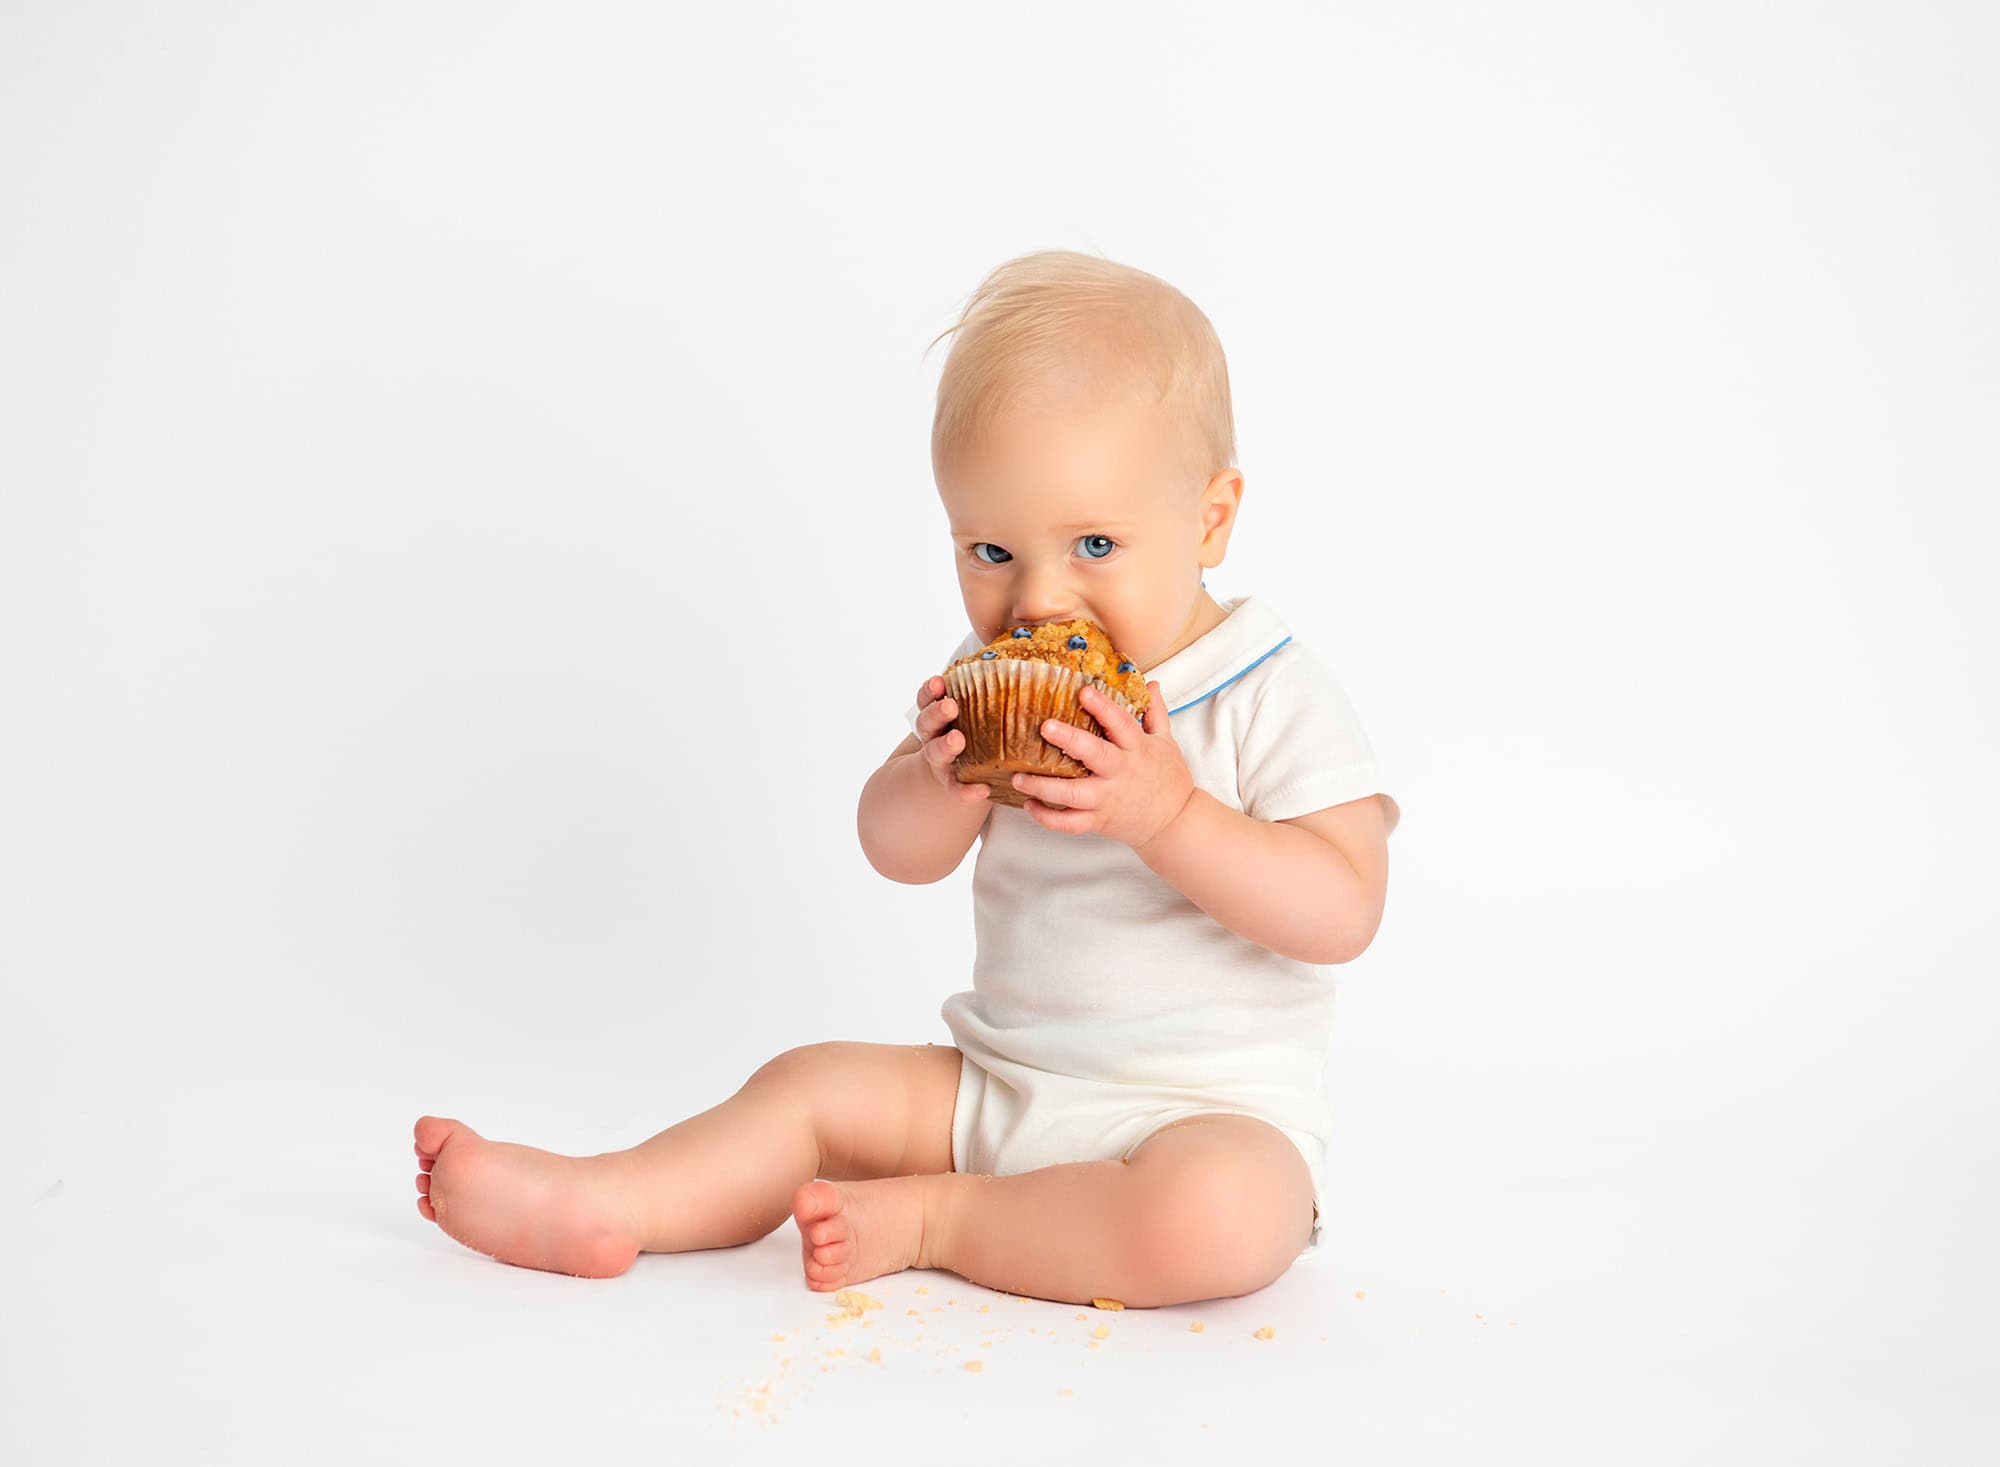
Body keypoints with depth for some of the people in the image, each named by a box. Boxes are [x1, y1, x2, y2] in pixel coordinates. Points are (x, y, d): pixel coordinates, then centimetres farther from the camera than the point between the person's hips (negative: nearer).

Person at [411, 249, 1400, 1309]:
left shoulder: (1272, 696, -13)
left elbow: (1344, 913, -19)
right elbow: (897, 853, 7)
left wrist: (1167, 812, -30)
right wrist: (945, 780, -17)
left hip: (1214, 1110, -5)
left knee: (1213, 1216, -35)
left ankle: (928, 1219, -20)